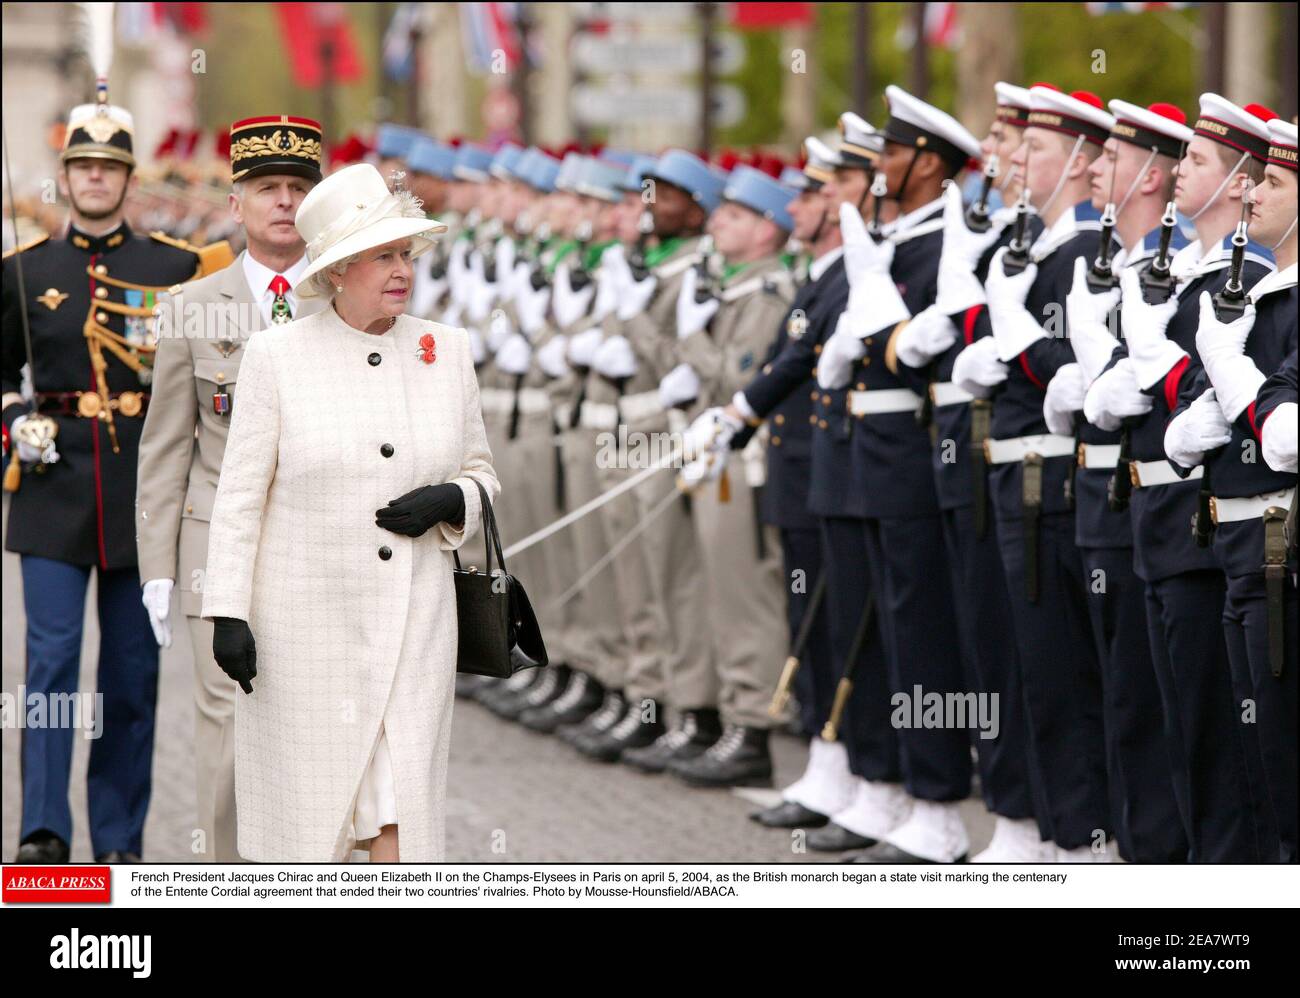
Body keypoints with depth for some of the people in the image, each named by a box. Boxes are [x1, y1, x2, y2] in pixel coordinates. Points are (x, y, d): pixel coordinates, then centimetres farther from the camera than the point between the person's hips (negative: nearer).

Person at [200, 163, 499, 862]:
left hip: (415, 620, 2)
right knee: (307, 800, 4)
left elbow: (480, 472, 15)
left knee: (403, 802, -4)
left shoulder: (445, 351, 6)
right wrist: (227, 613, -8)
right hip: (306, 616, -2)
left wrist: (449, 502, -8)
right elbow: (240, 493, -3)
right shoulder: (275, 356, -4)